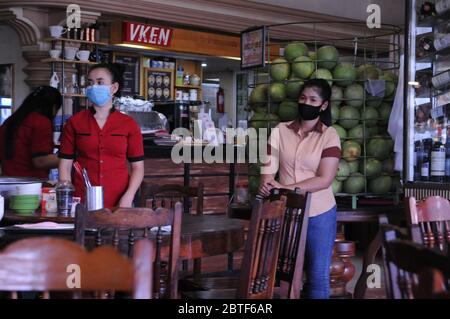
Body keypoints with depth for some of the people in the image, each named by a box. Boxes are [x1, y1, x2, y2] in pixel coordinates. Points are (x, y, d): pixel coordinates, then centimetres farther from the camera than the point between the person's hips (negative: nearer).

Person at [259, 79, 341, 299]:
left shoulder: (329, 136, -7)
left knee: (318, 275, 6)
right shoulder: (280, 131, 1)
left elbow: (324, 180, -15)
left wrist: (287, 187, -23)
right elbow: (269, 166, -3)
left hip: (319, 214, -2)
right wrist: (267, 185, -25)